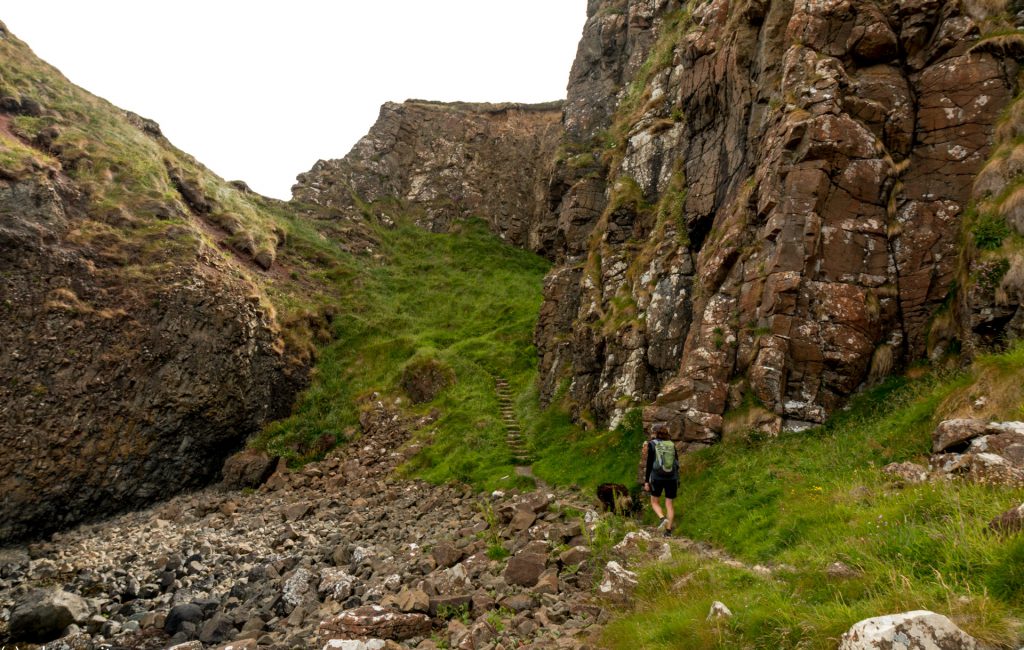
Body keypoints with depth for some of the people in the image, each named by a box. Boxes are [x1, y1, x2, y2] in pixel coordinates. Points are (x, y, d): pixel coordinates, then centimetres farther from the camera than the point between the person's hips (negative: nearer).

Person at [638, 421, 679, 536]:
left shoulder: (651, 444, -6)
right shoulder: (672, 444, 6)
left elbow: (649, 464, -8)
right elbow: (676, 464, 8)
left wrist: (646, 481, -4)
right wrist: (676, 481, 17)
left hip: (657, 478, -3)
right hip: (671, 478, 3)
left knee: (654, 502, 14)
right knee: (669, 504, 10)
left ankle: (662, 518, -13)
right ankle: (668, 530, 3)